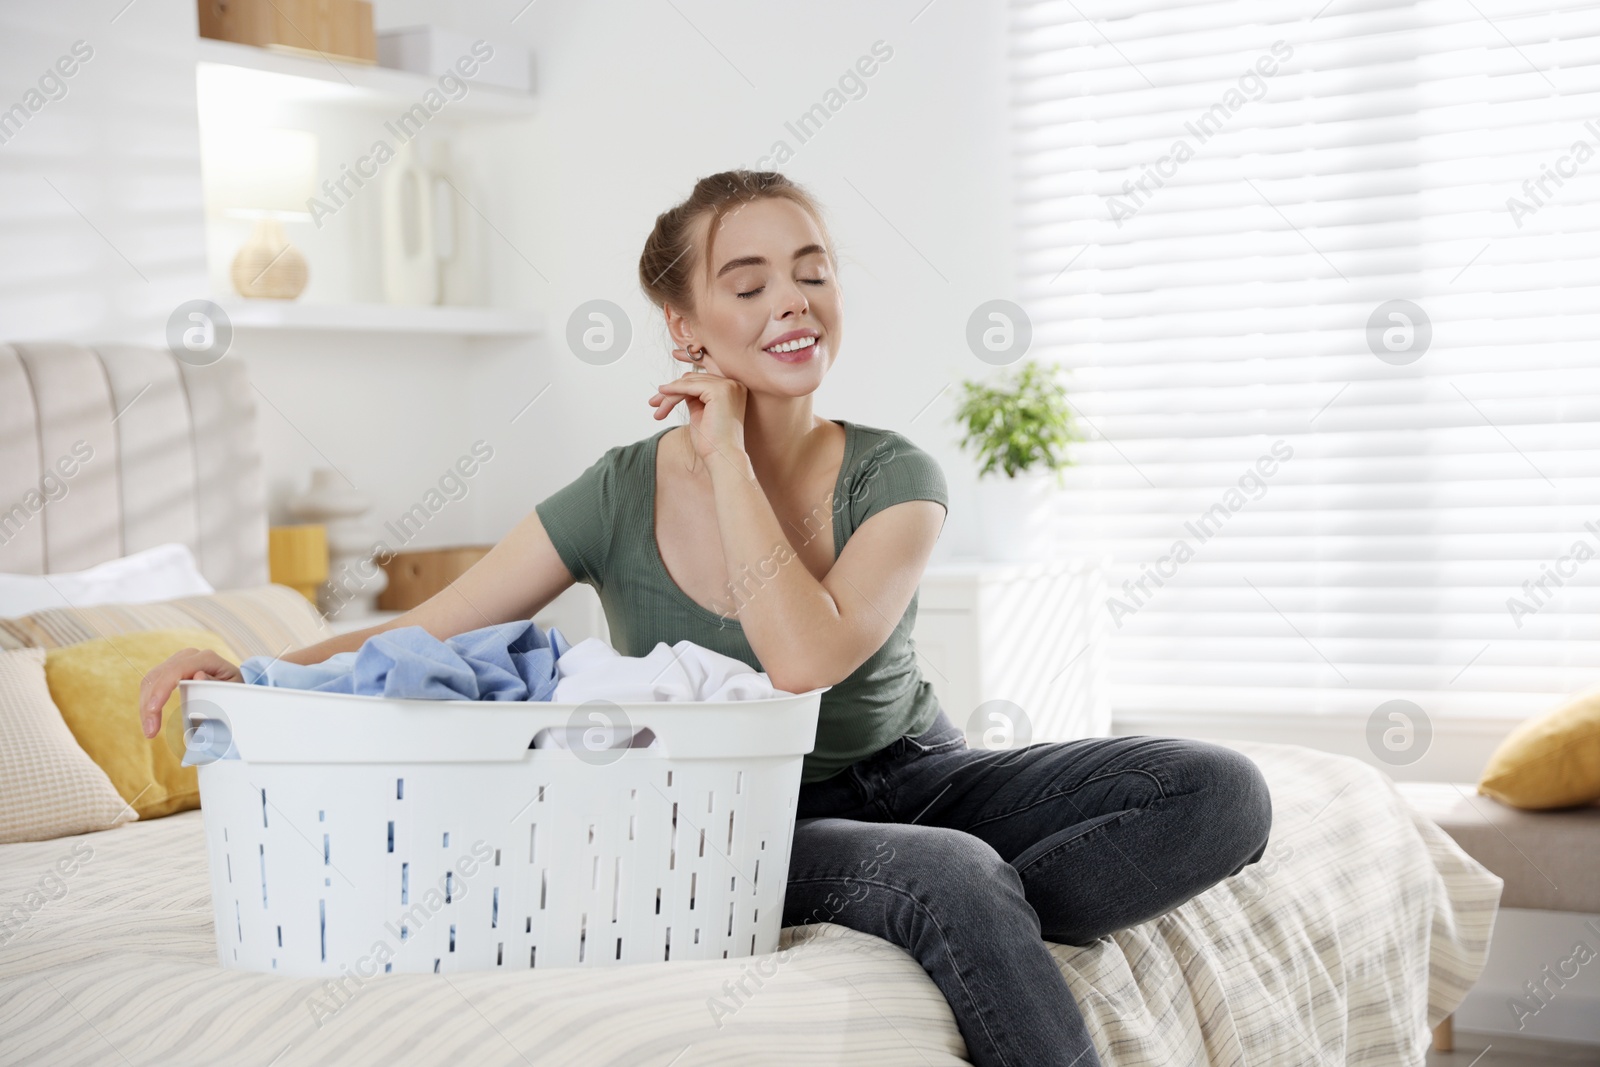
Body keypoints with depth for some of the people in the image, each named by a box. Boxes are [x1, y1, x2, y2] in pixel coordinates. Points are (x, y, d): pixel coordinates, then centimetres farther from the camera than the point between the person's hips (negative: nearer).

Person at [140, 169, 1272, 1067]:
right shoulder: (621, 497, -9)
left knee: (1221, 791, -19)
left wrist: (725, 451, -23)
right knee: (955, 878, -38)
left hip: (910, 780, 3)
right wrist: (256, 678, -22)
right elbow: (423, 634, -6)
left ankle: (964, 932, -19)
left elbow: (806, 659, -28)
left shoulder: (894, 480, -11)